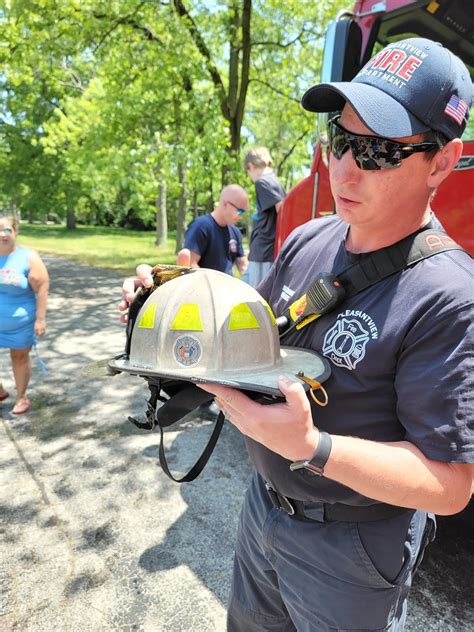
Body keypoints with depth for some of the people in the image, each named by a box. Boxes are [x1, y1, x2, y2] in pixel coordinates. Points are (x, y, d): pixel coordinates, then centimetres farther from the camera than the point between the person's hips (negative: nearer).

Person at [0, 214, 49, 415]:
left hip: (20, 322, -3)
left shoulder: (28, 257, -11)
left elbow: (42, 289, -12)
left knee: (19, 356, 11)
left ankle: (21, 397, 30)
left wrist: (40, 319, -15)